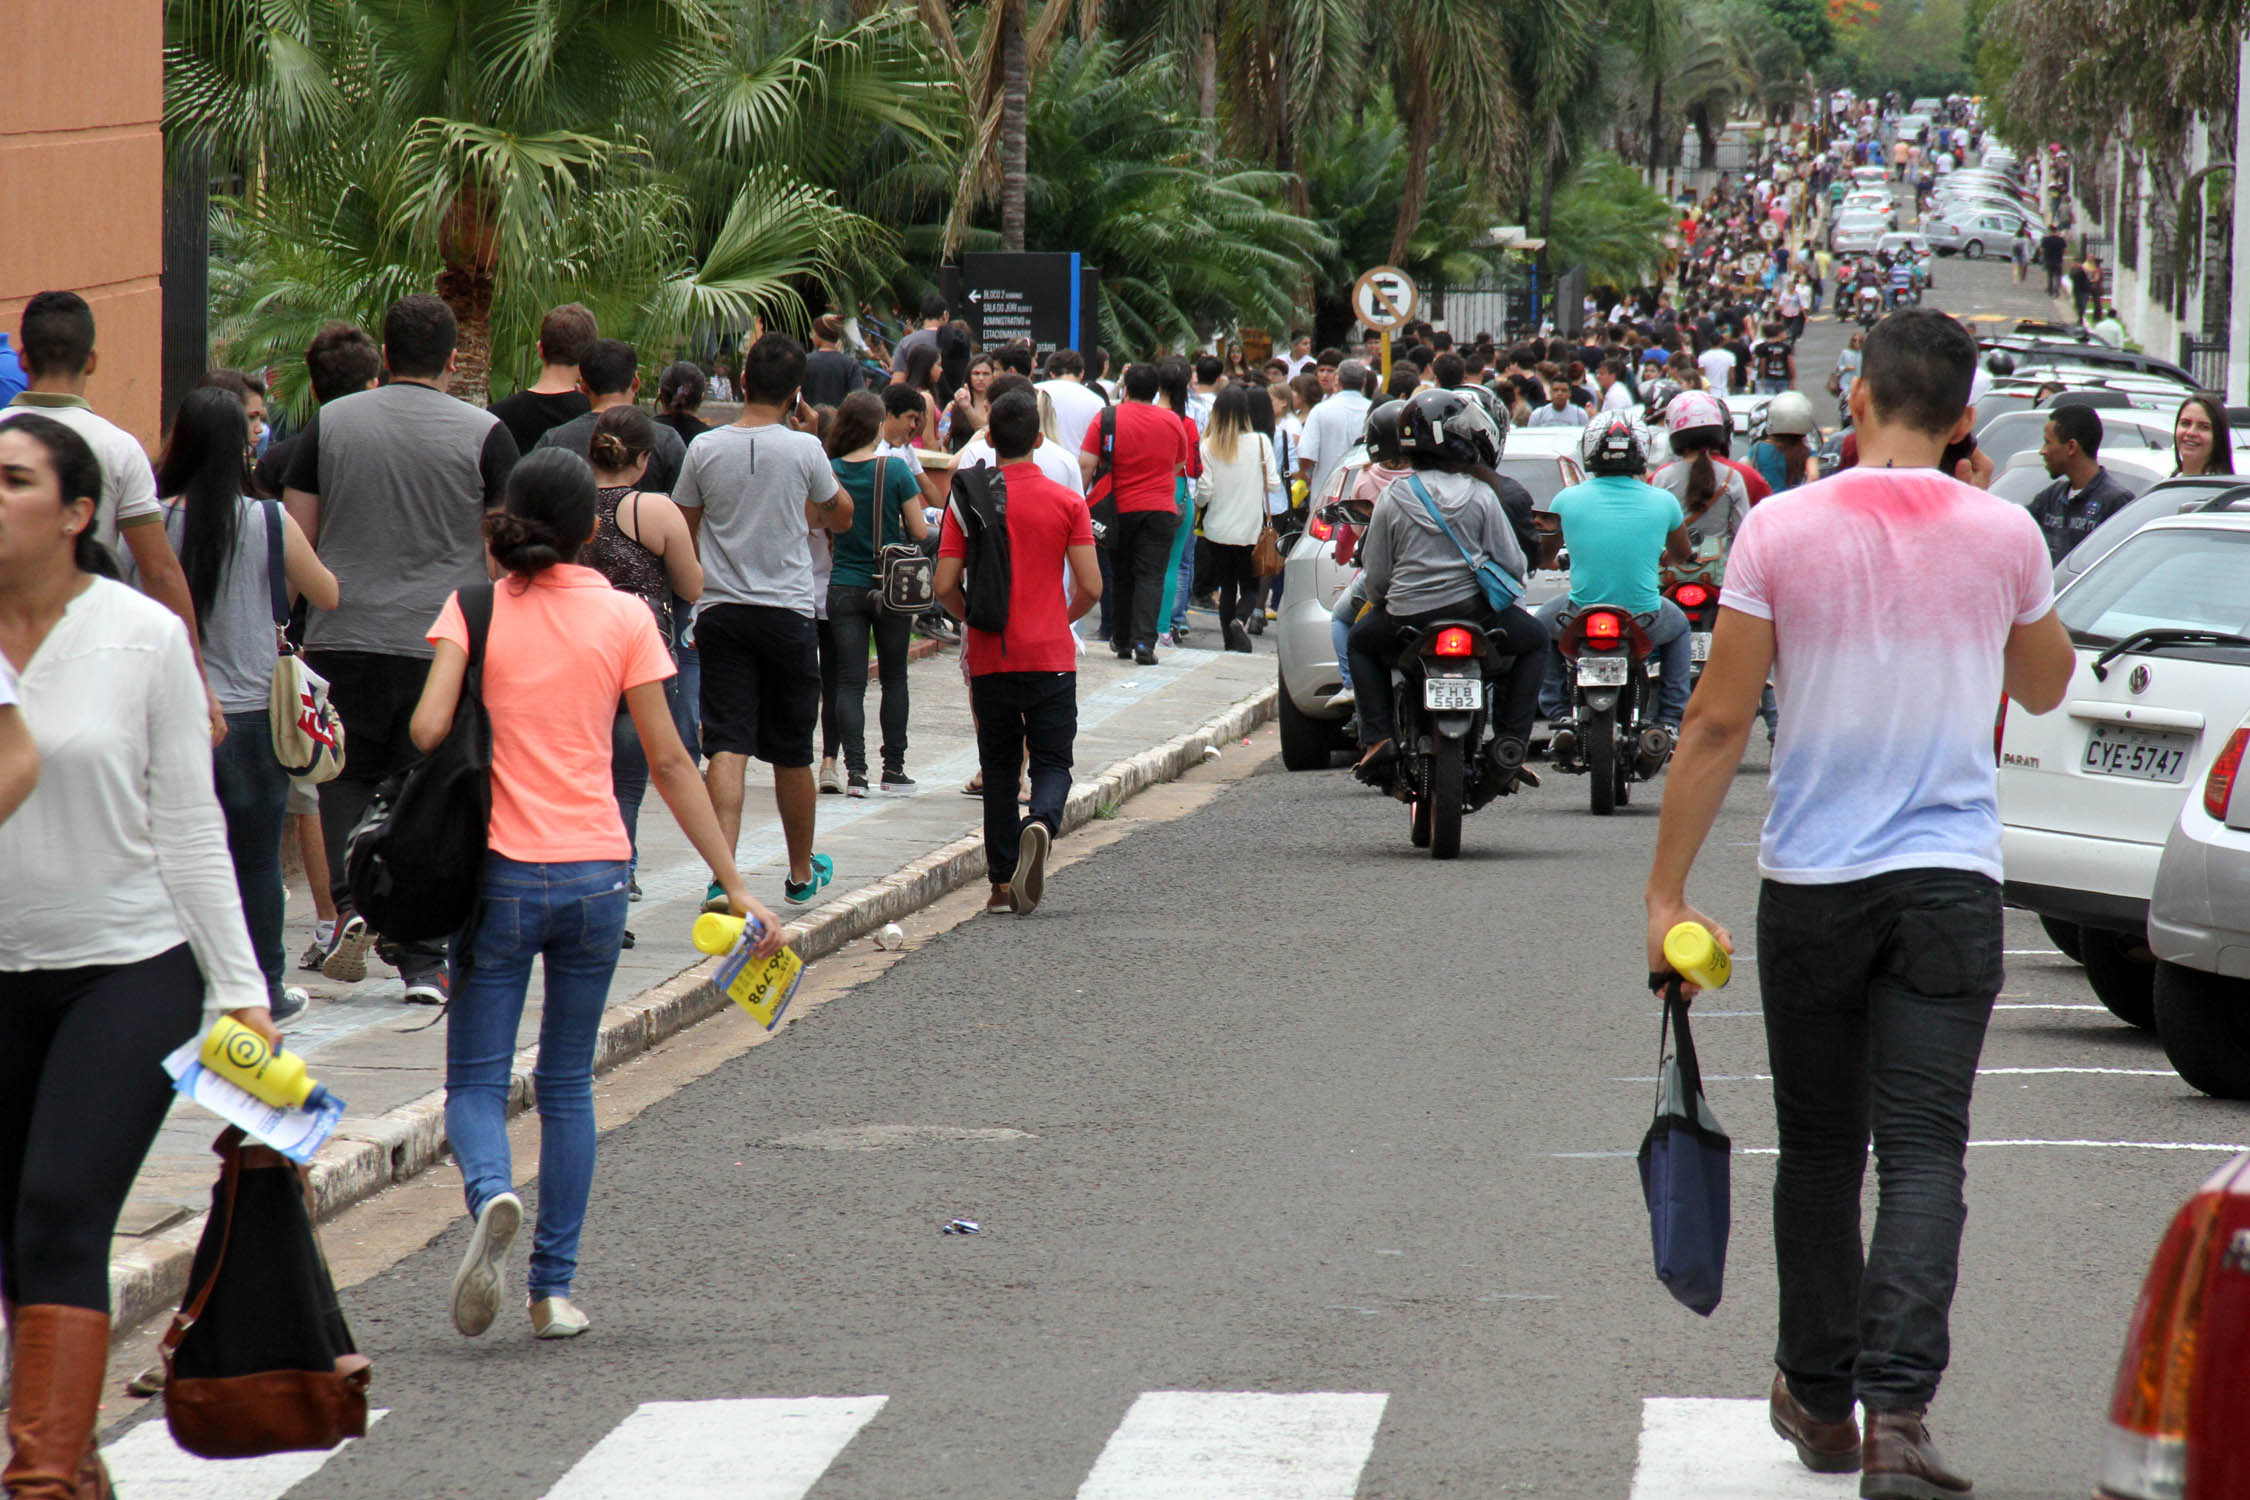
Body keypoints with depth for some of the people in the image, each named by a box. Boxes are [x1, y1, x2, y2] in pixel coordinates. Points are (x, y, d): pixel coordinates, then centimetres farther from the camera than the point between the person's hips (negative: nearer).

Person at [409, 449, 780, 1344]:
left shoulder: (474, 607, -1)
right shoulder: (623, 616, 1)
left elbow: (427, 729, -14)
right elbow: (669, 764, 0)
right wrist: (736, 887, 2)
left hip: (500, 869, -1)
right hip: (595, 870, 1)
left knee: (477, 1079, 6)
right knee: (568, 1084, 14)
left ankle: (491, 1194, -26)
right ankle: (554, 1289, 13)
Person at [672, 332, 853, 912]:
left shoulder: (705, 449, -2)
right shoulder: (804, 450, -6)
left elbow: (684, 530, 8)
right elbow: (840, 516, 11)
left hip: (720, 612, 1)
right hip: (787, 612, -1)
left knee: (727, 747, -5)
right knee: (792, 755, 13)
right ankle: (802, 872, 30)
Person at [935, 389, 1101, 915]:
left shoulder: (968, 501, -2)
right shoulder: (1065, 503, -3)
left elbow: (946, 586, -6)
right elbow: (1090, 586, -6)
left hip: (990, 656, 1)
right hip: (1051, 655, -1)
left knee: (999, 768, 11)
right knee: (1052, 762, 4)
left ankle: (1003, 882, 9)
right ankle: (1041, 823, -28)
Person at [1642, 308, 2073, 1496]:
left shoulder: (1782, 530, -5)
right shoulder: (2003, 536, -1)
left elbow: (1719, 721, -5)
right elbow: (2045, 688, 18)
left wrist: (1667, 891, -1)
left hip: (1812, 880, 0)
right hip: (1951, 878, 0)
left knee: (1819, 1149, 15)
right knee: (1923, 1152, -4)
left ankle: (1819, 1399, 28)